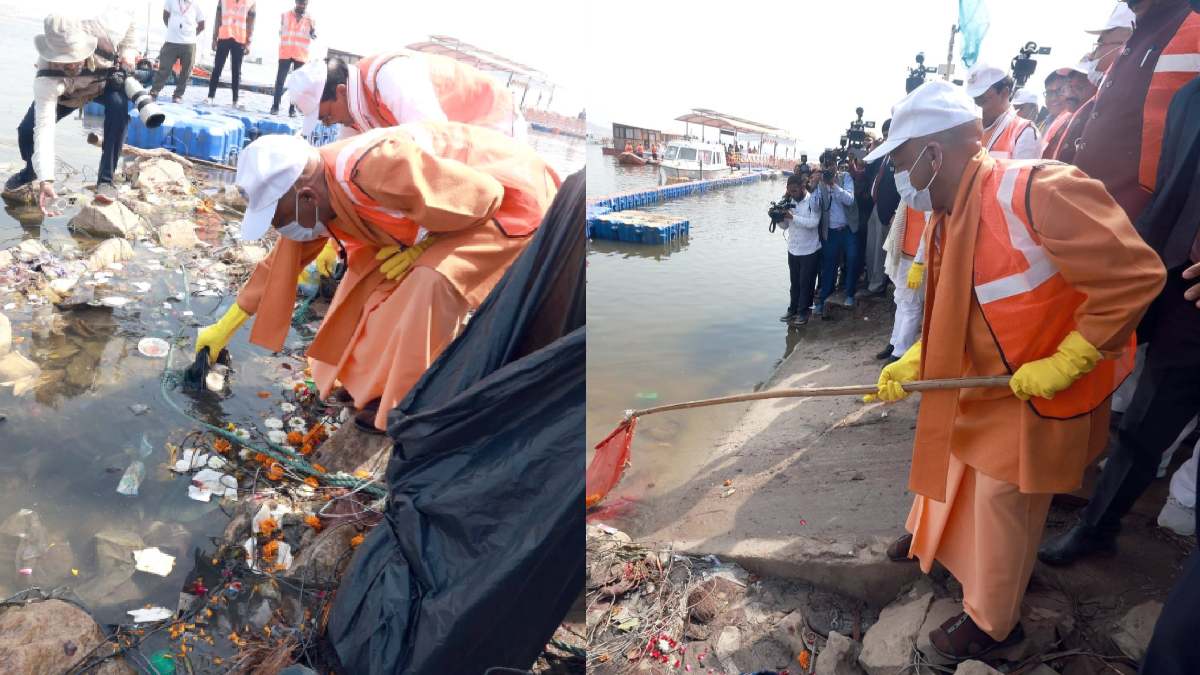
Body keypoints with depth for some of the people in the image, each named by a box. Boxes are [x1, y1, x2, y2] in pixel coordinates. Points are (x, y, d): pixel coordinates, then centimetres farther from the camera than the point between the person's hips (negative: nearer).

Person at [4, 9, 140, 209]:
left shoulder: (103, 32, -41)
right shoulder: (47, 80, -42)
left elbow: (125, 15, -17)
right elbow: (44, 128, -45)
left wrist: (127, 50, -23)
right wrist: (45, 180, -52)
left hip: (107, 81, 0)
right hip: (67, 94, 0)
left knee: (118, 107, -34)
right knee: (27, 130, -11)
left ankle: (106, 179, -22)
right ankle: (31, 171, 27)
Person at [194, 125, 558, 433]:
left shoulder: (374, 168, -34)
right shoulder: (317, 195, -5)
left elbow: (484, 195, -30)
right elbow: (281, 263, 10)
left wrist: (421, 245, -17)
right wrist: (225, 327, 17)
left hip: (509, 195, -8)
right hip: (459, 196, 9)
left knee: (433, 279, -24)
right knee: (372, 266, 4)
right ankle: (369, 376, 18)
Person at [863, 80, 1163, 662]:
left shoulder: (1038, 191, -29)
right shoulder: (941, 220, 0)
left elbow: (1134, 276, -27)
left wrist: (1065, 362, -26)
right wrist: (913, 364, 0)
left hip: (1040, 391, -8)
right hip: (977, 382, 8)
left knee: (1003, 499, 4)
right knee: (950, 462, 24)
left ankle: (991, 624, 26)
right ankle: (930, 536, 53)